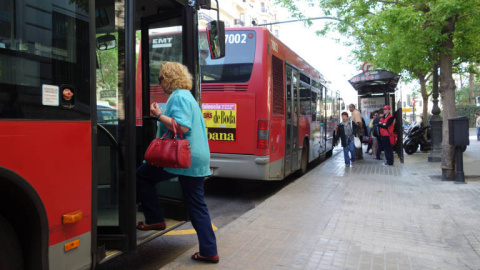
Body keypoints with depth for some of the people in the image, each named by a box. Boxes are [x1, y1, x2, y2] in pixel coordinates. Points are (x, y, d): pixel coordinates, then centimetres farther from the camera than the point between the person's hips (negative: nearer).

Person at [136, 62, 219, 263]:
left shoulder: (178, 97, -10)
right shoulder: (188, 96, 21)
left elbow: (183, 127, -23)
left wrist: (158, 115, -15)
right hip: (197, 158, 10)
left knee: (141, 176, 9)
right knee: (198, 206, 11)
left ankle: (155, 220, 12)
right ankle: (209, 252, 15)